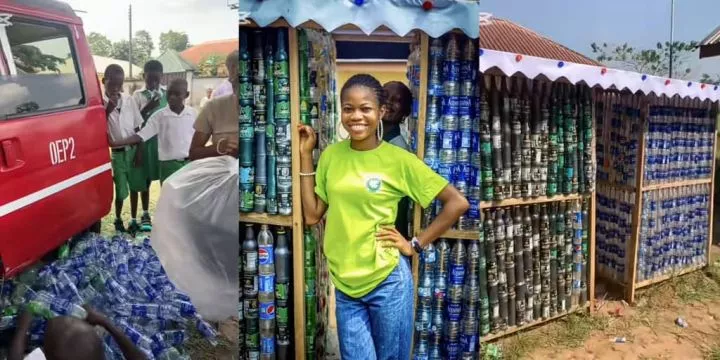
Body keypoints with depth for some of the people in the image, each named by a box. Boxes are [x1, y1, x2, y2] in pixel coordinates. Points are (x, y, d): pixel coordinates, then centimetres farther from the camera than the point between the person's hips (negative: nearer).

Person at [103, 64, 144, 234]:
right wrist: (108, 110, -22)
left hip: (132, 150, 3)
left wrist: (138, 151, 1)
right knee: (120, 190, 4)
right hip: (115, 153, -3)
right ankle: (118, 220, 24)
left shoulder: (129, 100, 1)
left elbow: (137, 127, 5)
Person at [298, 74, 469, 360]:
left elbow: (457, 203, -6)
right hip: (344, 283, 3)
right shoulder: (331, 155, 3)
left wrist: (415, 244, -7)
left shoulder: (399, 159, -9)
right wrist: (305, 156, -1)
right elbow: (312, 215, 1)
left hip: (388, 280, -2)